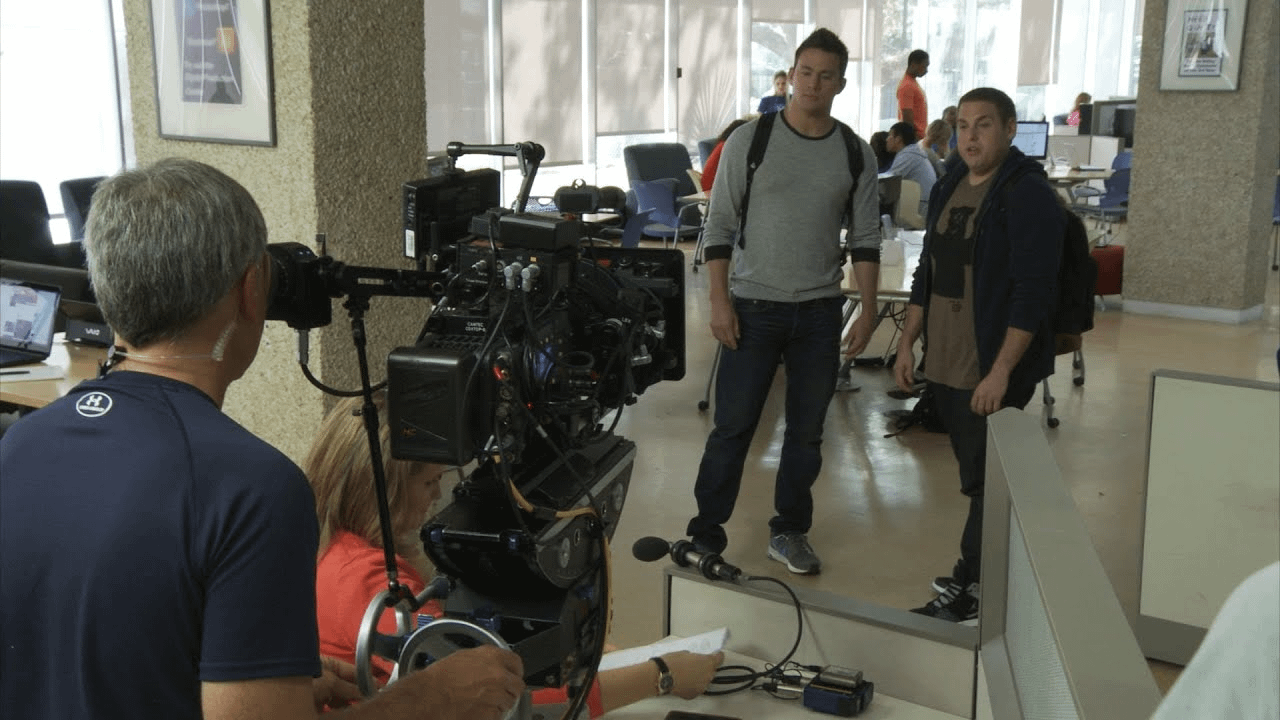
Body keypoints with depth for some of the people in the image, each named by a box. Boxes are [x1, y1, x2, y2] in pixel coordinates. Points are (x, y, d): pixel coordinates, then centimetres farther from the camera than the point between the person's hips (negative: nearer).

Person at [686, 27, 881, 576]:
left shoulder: (856, 155, 3)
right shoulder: (749, 140, -4)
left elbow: (865, 239, 6)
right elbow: (720, 225, -4)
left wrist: (868, 310, 0)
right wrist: (720, 301, -10)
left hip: (820, 311, 3)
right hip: (753, 307, -3)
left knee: (806, 431, 11)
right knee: (733, 427, 0)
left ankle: (789, 532, 27)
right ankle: (705, 536, 12)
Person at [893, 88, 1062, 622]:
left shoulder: (1027, 194, -13)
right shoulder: (949, 188, 12)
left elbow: (1033, 291, -18)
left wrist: (1001, 371, -22)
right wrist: (908, 342, 14)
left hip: (993, 372, -7)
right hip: (945, 364, 8)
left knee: (984, 483, 0)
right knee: (976, 478, 16)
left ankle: (968, 591, 10)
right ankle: (981, 574, 28)